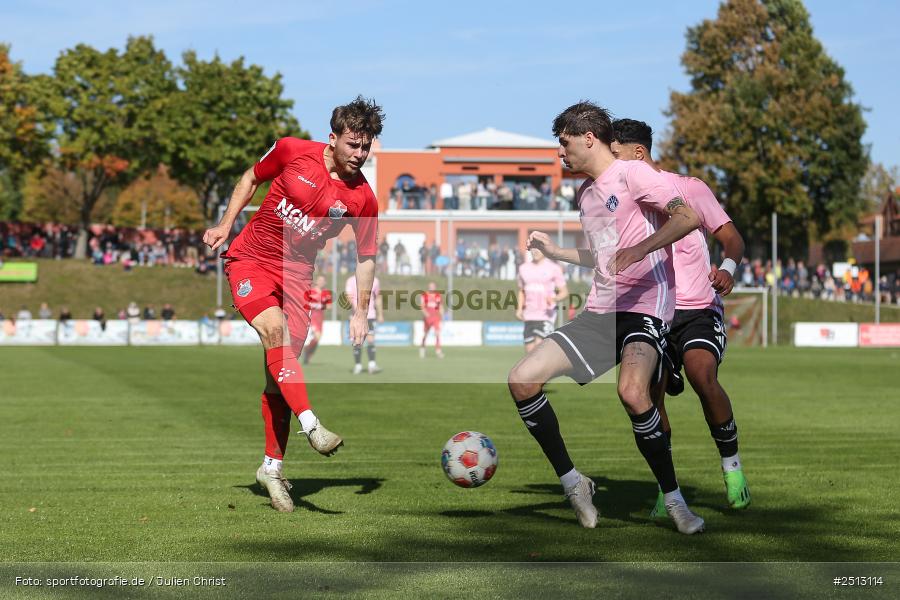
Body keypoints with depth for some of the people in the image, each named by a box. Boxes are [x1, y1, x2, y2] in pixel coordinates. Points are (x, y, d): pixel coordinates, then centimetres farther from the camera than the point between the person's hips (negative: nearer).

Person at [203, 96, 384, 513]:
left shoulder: (363, 198, -8)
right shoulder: (292, 151, -11)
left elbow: (366, 258, 3)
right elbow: (251, 178, 8)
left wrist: (360, 313, 0)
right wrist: (225, 224, 2)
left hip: (297, 274, 2)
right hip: (251, 259, -2)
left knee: (280, 372, 0)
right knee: (274, 329, -29)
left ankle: (273, 467, 11)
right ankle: (310, 425, -37)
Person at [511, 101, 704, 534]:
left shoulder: (631, 174, -4)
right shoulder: (586, 193, 21)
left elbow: (688, 218, -18)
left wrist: (639, 249, -29)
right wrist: (556, 253, 27)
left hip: (644, 307, -8)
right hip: (599, 313, 8)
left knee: (631, 392, -35)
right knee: (522, 380, -8)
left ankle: (674, 500, -18)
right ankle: (572, 483, 3)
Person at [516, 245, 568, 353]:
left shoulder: (553, 268, -2)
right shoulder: (523, 268, 12)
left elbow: (564, 292, -1)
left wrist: (554, 299, -22)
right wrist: (519, 309, 8)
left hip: (546, 315, -5)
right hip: (529, 315, 5)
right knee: (529, 350, 3)